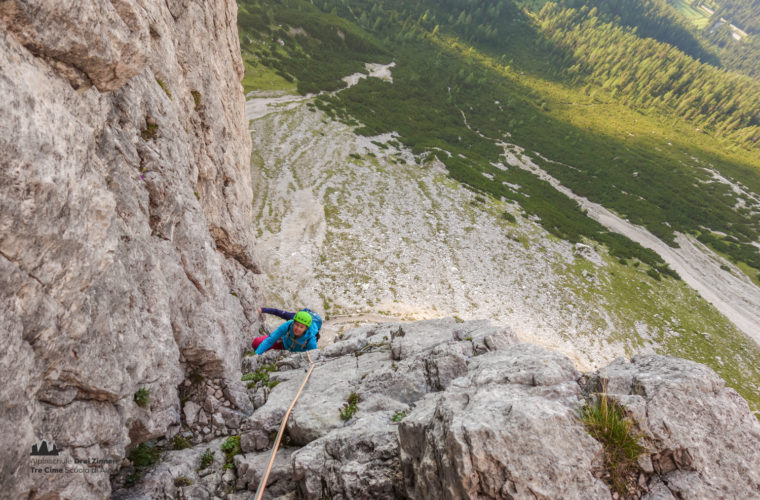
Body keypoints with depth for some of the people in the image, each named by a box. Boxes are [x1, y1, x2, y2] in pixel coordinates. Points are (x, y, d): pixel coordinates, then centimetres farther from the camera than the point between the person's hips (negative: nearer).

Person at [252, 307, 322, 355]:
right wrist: (256, 355, -41)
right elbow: (269, 341, -35)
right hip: (285, 342, 1)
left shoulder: (310, 340, -42)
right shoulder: (288, 325, -40)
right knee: (256, 342, -12)